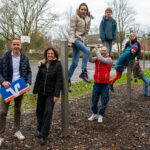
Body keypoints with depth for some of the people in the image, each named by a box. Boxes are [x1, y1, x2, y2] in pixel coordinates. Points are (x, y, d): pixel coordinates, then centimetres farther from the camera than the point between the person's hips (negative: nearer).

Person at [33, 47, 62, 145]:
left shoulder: (58, 65, -8)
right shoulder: (42, 64, 3)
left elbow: (59, 81, -11)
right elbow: (38, 78, 9)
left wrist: (56, 95, -15)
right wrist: (35, 91, 9)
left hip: (51, 93, -4)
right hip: (41, 92, 4)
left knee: (48, 113, -7)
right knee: (40, 111, 13)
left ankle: (44, 136, 2)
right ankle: (40, 130, 34)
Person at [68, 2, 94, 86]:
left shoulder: (88, 19, 15)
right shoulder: (75, 17, 0)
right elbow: (72, 30, -7)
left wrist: (85, 42, 13)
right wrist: (71, 41, -16)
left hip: (82, 40, 5)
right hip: (75, 39, -5)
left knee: (75, 63, 2)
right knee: (87, 51, -29)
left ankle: (68, 80, 10)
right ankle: (84, 72, -25)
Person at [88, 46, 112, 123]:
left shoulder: (109, 59, -6)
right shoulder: (97, 58, 7)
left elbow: (101, 59, -23)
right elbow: (90, 60, -11)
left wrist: (97, 50, -15)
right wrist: (90, 50, -22)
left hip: (104, 84, -3)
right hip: (96, 83, 4)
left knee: (104, 101, 3)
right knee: (94, 100, 9)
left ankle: (100, 116, 18)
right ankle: (94, 114, 25)